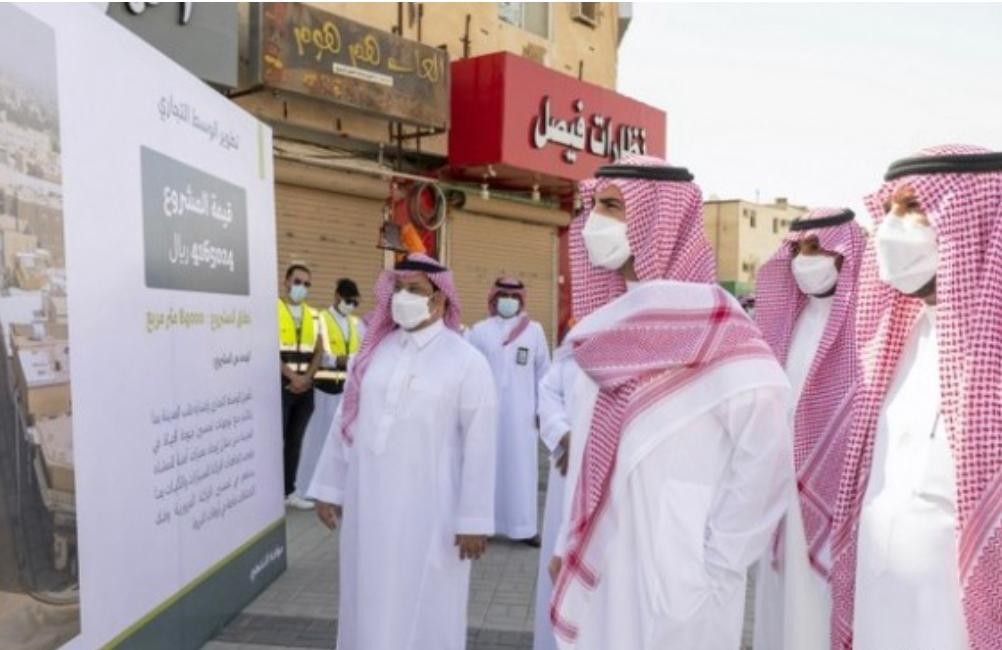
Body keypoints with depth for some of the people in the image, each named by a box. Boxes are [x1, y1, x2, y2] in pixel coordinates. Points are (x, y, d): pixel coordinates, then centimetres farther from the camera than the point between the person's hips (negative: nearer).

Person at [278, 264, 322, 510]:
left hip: (305, 386, 5)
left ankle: (289, 491, 19)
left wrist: (307, 377, -6)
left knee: (295, 440, 10)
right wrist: (291, 376, -16)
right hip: (280, 384, -5)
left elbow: (318, 352, 10)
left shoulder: (313, 316, 14)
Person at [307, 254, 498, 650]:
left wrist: (474, 520, -10)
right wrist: (329, 488, 11)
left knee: (425, 607, 9)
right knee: (371, 602, 17)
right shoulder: (373, 351, 6)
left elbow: (479, 447, -10)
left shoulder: (467, 361, -9)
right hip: (368, 503, 5)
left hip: (429, 510, -4)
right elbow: (345, 420, 10)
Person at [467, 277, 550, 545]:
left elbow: (544, 373, 5)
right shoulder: (479, 331, 1)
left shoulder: (534, 330, 2)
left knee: (521, 468, 5)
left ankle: (524, 526, 14)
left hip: (521, 413, 0)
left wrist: (541, 407, 4)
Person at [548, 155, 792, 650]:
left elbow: (765, 469, -18)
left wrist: (711, 570, -13)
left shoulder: (721, 340, -16)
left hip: (673, 585, -6)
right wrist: (568, 544, 10)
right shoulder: (608, 328, 5)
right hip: (597, 573, 6)